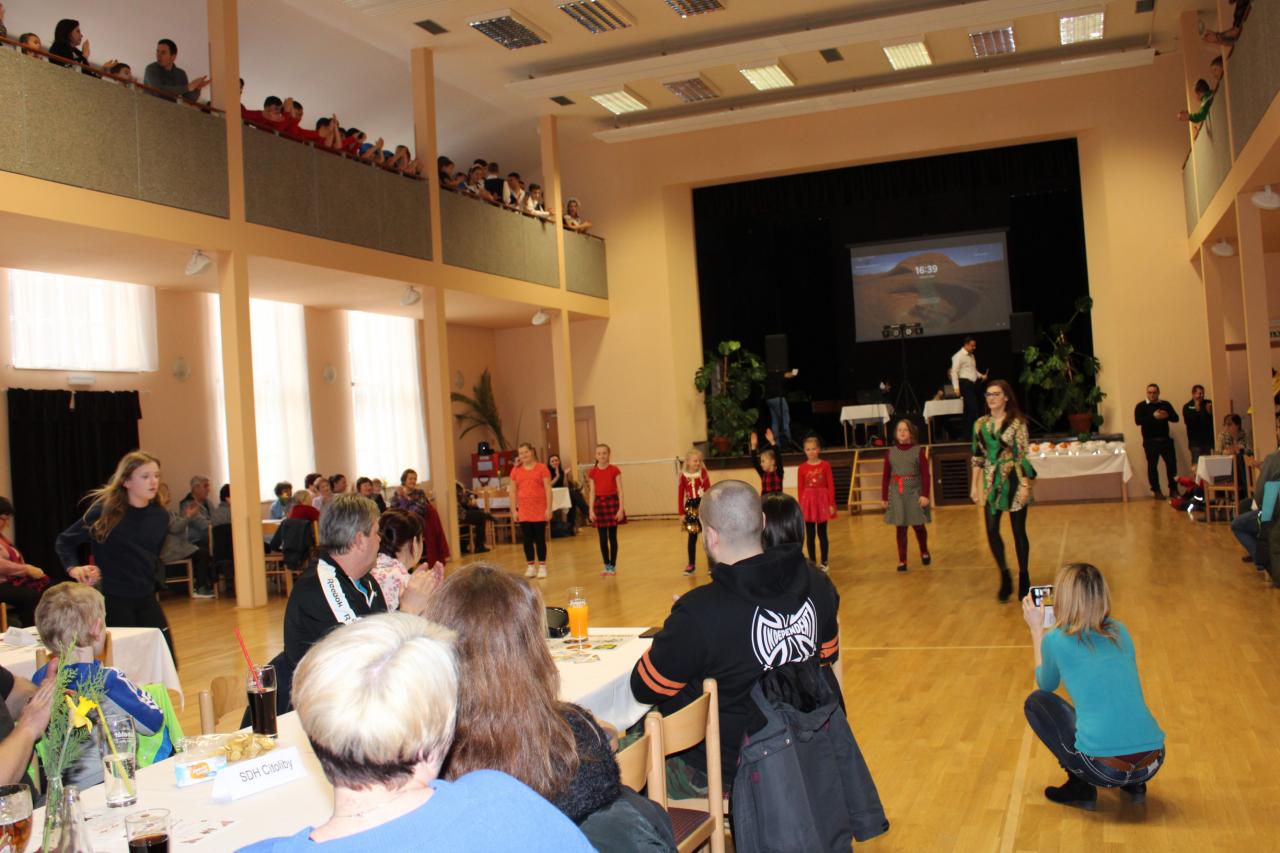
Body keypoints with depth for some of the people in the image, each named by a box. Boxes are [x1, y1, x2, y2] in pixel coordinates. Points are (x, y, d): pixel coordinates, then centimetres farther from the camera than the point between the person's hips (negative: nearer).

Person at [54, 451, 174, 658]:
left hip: (146, 599, 5)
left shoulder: (160, 516, 2)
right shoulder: (105, 511, -12)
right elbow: (64, 542, -1)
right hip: (113, 600, -5)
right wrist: (73, 568, -17)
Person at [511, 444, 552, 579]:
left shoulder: (541, 468, -3)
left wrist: (549, 508, -9)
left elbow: (548, 489, -4)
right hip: (523, 512, 3)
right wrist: (514, 510, 3)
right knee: (527, 540, 5)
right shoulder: (516, 470, 5)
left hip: (539, 511, -3)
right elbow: (513, 492, 8)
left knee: (540, 539, 2)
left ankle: (542, 567, 10)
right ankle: (531, 567, 14)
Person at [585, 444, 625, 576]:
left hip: (612, 502, -2)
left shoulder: (615, 470, -4)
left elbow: (620, 490, -4)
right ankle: (606, 565, 17)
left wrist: (621, 508, -10)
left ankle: (613, 566, 11)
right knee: (603, 538, 5)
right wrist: (591, 510, -3)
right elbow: (592, 491, 3)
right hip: (599, 503, 2)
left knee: (612, 537, 3)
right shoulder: (593, 472, 3)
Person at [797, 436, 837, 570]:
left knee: (822, 533, 6)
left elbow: (831, 486, -2)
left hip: (822, 501, -1)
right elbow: (800, 489, 1)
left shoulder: (825, 465, -3)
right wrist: (801, 507, -2)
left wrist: (831, 504, -7)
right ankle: (812, 562, 15)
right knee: (810, 535, 6)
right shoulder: (802, 468, -1)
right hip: (808, 503, 1)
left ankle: (824, 562, 16)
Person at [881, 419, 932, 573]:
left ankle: (924, 552, 35)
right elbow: (886, 476, 4)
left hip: (914, 493, -2)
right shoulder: (891, 452, 2)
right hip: (897, 494, 2)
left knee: (918, 525, 8)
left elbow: (926, 475, -6)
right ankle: (902, 561, 11)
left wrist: (925, 495, -13)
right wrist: (884, 497, 2)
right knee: (900, 528, 3)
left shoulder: (918, 451, -4)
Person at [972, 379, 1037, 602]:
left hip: (1014, 480, -3)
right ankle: (1004, 575, 12)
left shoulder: (1017, 423, -6)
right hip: (991, 482, 3)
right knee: (992, 530, -4)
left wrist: (1025, 484, -13)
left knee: (1019, 530, 4)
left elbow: (1023, 455, -8)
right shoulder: (981, 424, 6)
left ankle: (1023, 577, 18)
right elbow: (977, 456, 9)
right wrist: (974, 484, 6)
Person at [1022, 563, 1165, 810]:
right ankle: (1134, 784, 20)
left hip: (1103, 768, -5)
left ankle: (1081, 788, 12)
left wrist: (1037, 630, 27)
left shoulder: (1057, 639, -2)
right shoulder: (1120, 631, 11)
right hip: (1153, 762, 6)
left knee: (1036, 701, 17)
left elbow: (1046, 686, 21)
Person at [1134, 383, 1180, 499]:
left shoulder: (1166, 404, 10)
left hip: (1165, 440, 3)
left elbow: (1176, 418, 4)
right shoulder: (1141, 406, 0)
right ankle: (1156, 491, 8)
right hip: (1150, 441, -3)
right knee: (1152, 466, 0)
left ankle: (1173, 489, 10)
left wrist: (1167, 416, -18)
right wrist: (1153, 416, -25)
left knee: (1172, 463, 0)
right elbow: (1138, 421, -14)